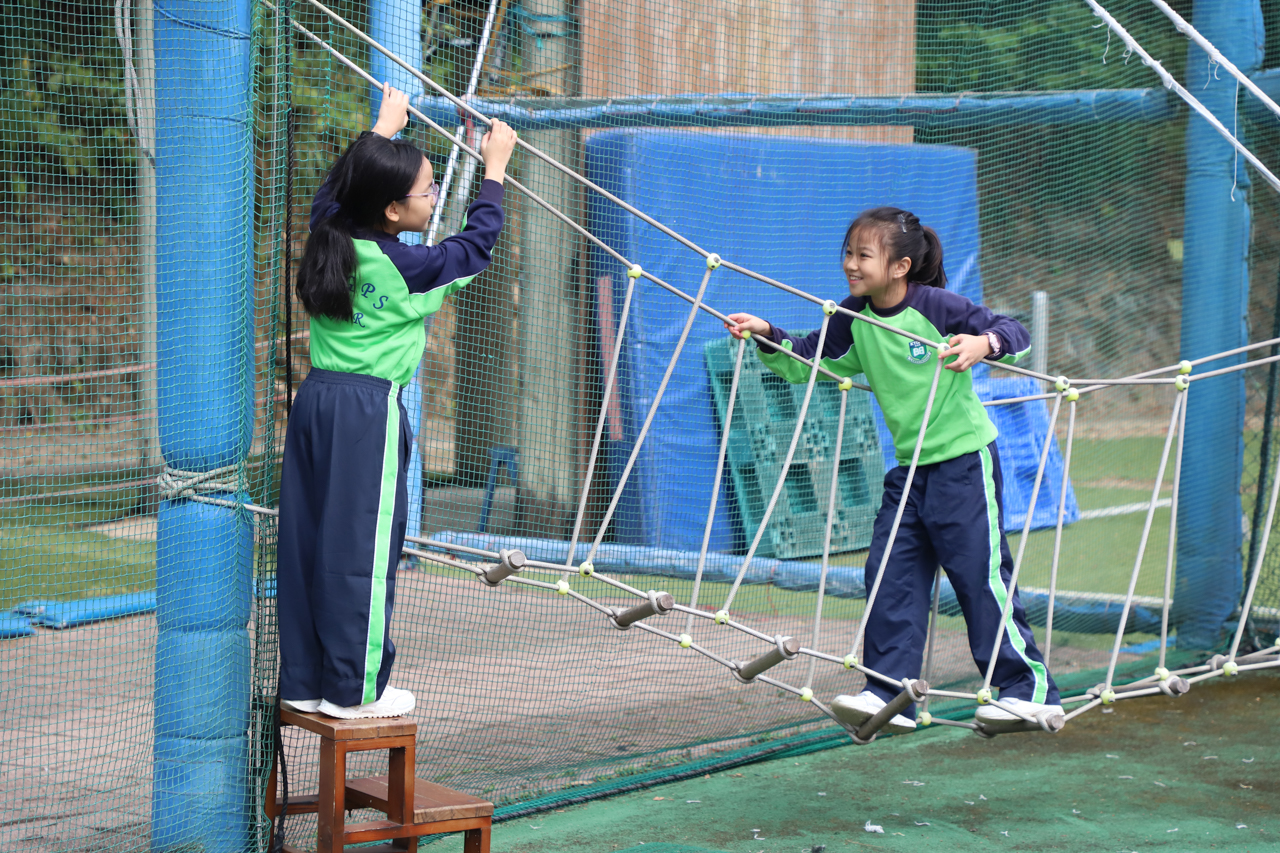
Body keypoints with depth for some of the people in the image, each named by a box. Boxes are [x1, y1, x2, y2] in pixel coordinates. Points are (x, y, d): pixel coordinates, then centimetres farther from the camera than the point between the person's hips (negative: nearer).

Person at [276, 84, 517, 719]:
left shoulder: (329, 240, 5)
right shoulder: (408, 268, -12)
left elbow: (334, 189, 26)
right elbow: (476, 244, 1)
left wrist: (382, 130, 38)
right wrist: (494, 170, 12)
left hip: (316, 399, 7)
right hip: (368, 411, -7)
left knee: (308, 537, 9)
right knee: (363, 546, -1)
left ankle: (303, 680, 16)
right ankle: (354, 689, 3)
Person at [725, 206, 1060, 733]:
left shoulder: (936, 307, -14)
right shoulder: (854, 319, 3)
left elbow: (1014, 332, -16)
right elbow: (804, 361, 10)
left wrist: (983, 344, -37)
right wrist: (766, 336, -7)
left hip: (964, 459, -7)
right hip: (910, 467, 7)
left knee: (980, 574, -5)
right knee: (890, 575, 0)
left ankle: (1030, 689, 4)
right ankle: (888, 694, 3)